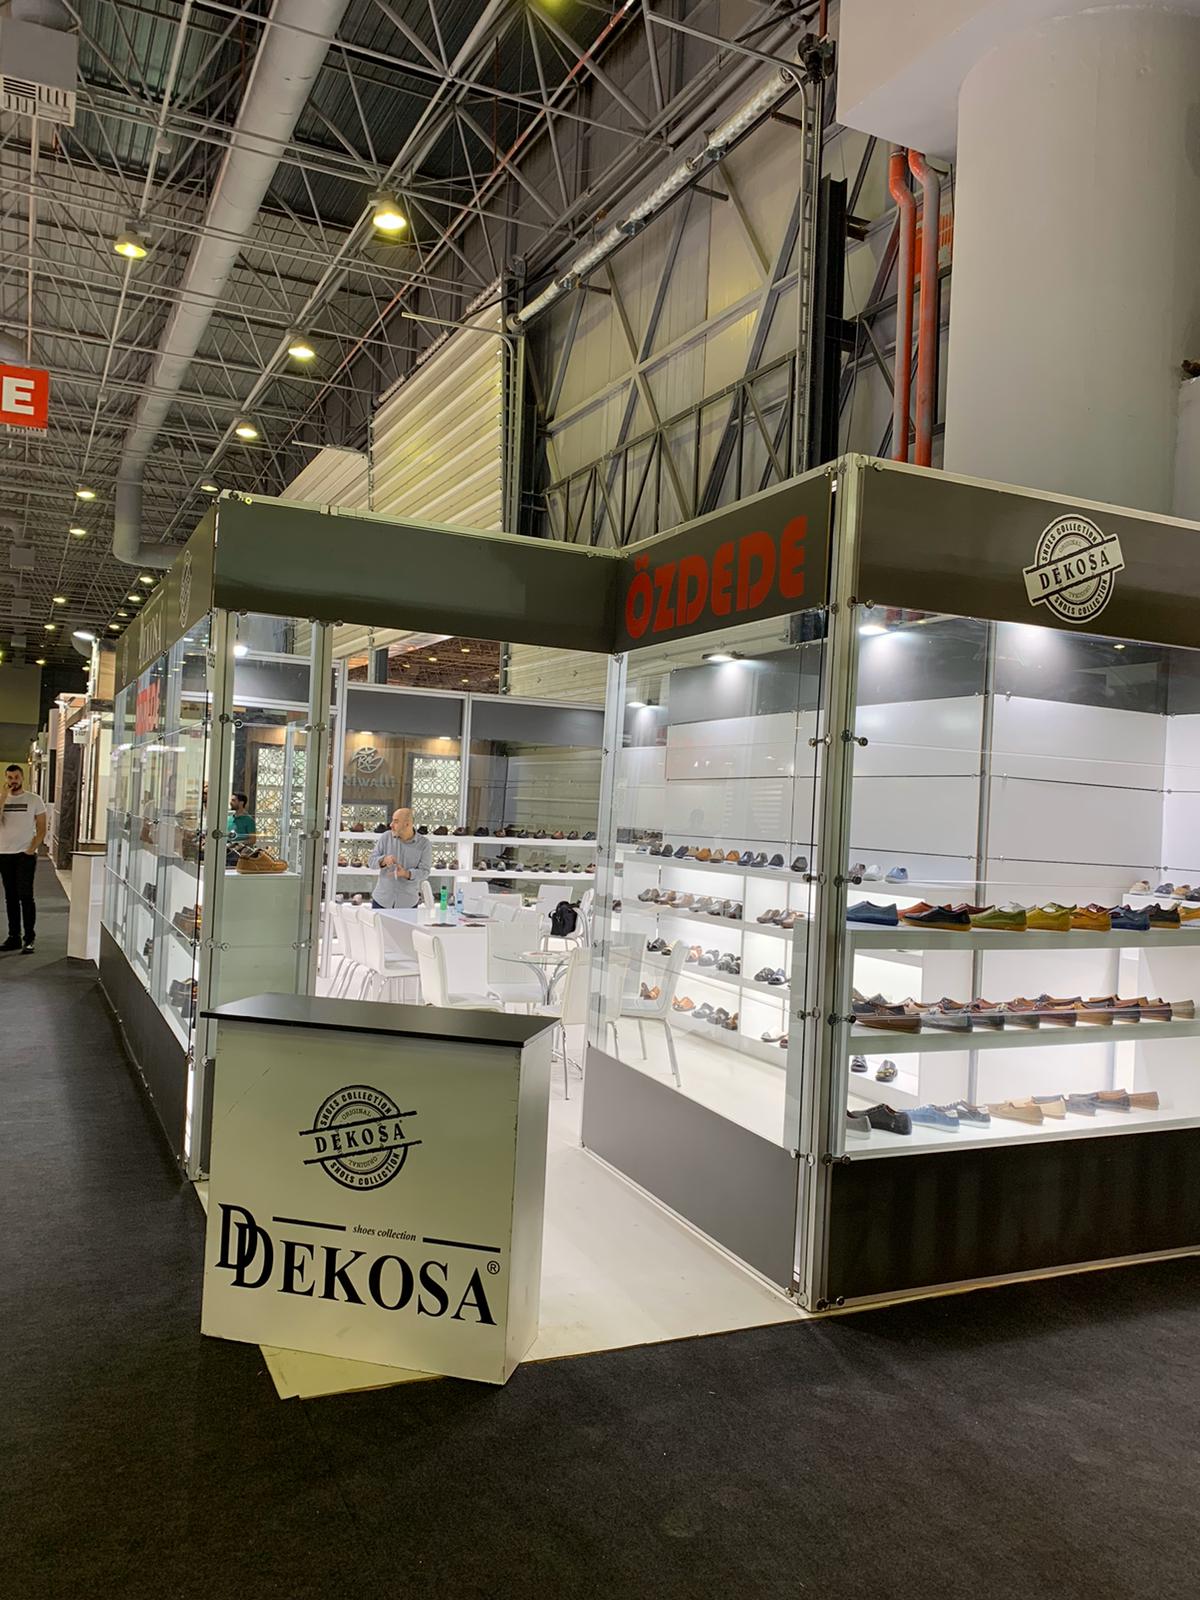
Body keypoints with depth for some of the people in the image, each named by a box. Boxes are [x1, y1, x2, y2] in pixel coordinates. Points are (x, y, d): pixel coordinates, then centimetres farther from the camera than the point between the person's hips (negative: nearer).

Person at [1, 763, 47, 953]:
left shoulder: (34, 800, 0)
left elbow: (41, 829, 0)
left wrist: (32, 849, -11)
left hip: (25, 854, -3)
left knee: (25, 896, -8)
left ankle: (29, 939, -4)